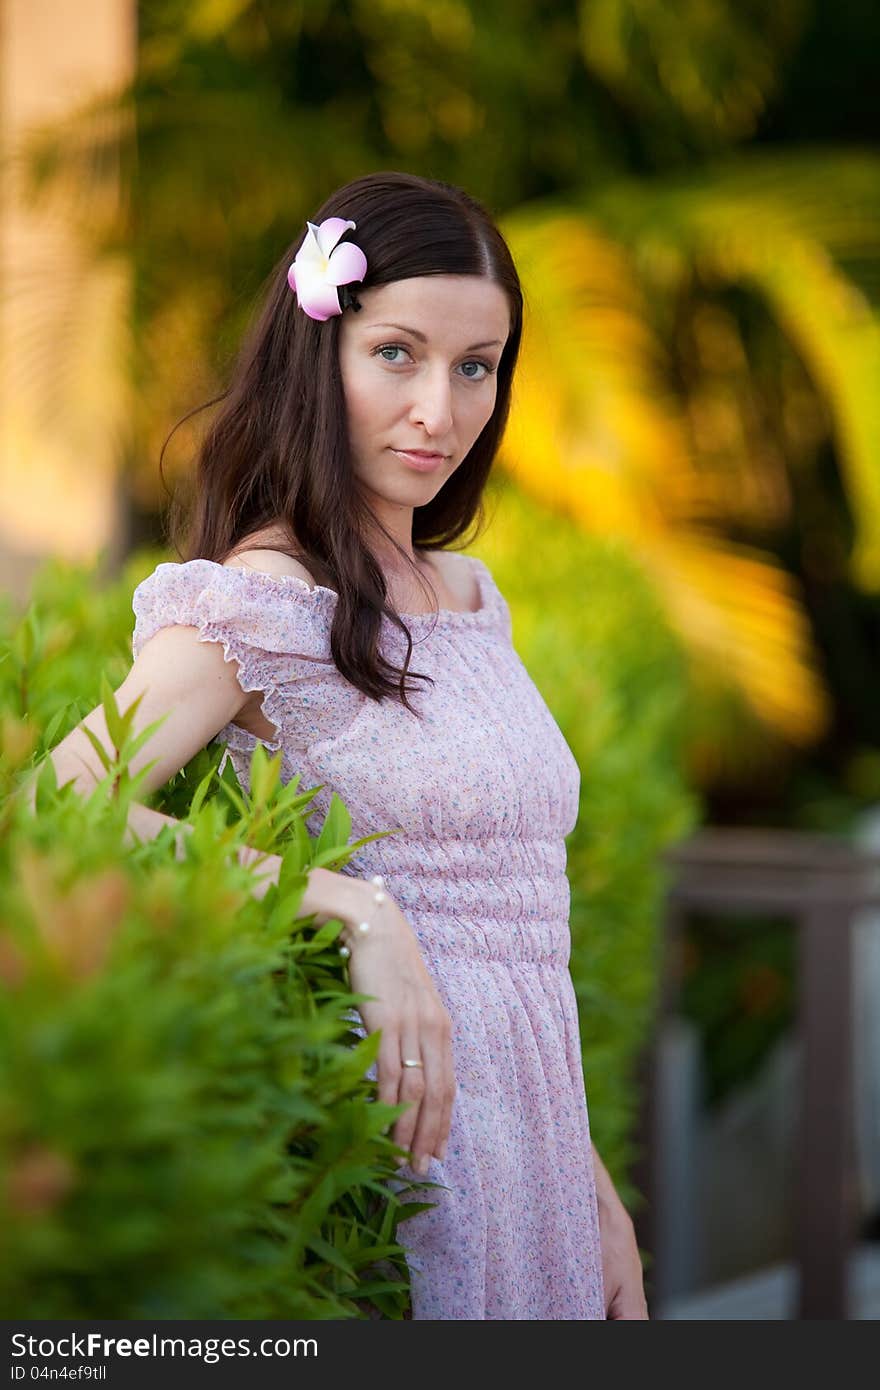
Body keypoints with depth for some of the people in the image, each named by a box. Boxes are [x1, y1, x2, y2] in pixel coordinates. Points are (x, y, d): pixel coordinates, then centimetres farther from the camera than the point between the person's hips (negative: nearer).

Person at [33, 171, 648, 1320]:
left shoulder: (468, 594, 11)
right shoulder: (259, 603, -12)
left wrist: (592, 1191, 14)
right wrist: (355, 911, -28)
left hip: (524, 1163, 7)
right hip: (396, 1152, -7)